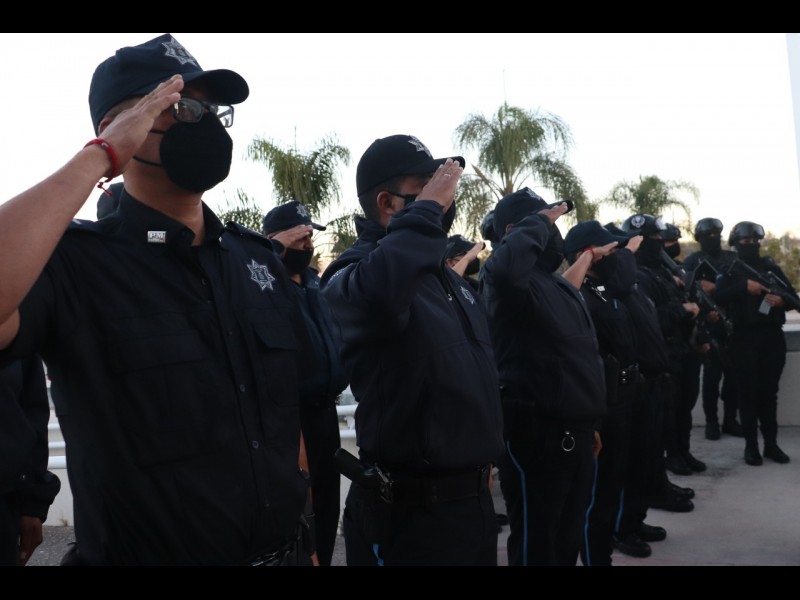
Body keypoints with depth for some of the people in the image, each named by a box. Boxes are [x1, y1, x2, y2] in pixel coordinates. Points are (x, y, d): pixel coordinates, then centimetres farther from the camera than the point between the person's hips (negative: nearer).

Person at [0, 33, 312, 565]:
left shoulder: (259, 255, 1)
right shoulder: (72, 259, -14)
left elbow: (295, 402, 7)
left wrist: (309, 542, 8)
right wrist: (98, 158, -27)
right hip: (142, 553, -4)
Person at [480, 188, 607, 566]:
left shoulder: (562, 285, 17)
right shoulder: (509, 279, -12)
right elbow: (506, 264, -40)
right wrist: (539, 223, -22)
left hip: (574, 433, 9)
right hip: (535, 436, -9)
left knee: (568, 542, 20)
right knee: (536, 545, 4)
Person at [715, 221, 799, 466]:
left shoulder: (772, 267, 11)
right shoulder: (729, 271, 3)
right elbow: (719, 297, -14)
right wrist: (744, 287, -25)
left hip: (773, 336, 3)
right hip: (745, 338, -3)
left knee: (770, 391, 8)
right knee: (748, 392, 2)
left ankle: (771, 443, 16)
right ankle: (751, 445, 8)